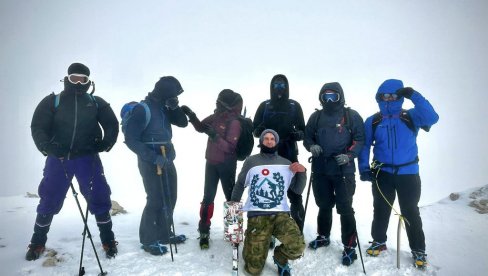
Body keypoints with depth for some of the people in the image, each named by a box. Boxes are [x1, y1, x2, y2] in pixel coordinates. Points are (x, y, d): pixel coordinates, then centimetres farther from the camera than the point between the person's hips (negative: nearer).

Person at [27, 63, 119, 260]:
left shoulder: (96, 103, 6)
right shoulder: (52, 102, 3)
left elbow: (112, 125, 9)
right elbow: (38, 127, 0)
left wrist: (104, 144, -6)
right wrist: (48, 147, -18)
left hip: (87, 157, 0)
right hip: (58, 158, 1)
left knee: (98, 198, -5)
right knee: (49, 200, 6)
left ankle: (108, 240, 10)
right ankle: (38, 242, 27)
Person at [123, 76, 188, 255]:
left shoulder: (164, 108, 8)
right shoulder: (142, 109, -16)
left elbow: (183, 123, 10)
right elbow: (131, 139, -19)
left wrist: (175, 107, -7)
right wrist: (153, 157, -25)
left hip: (167, 160, 8)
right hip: (151, 163, -8)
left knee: (169, 198, 14)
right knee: (156, 200, -4)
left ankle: (164, 233, 29)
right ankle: (149, 240, 13)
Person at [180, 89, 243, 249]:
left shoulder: (234, 123, -17)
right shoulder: (215, 117, 2)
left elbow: (230, 147, -22)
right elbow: (200, 127, 16)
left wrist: (214, 136, -32)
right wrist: (191, 115, 1)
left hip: (226, 165, -5)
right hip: (211, 163, 5)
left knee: (230, 197, 9)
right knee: (208, 197, 6)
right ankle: (204, 231, 14)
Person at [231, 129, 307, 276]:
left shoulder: (287, 164, 10)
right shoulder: (251, 161, 6)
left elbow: (298, 190, 13)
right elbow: (239, 185, 15)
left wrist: (302, 172, -3)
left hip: (280, 215, 1)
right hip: (257, 216, -1)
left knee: (297, 247, -26)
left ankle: (280, 258, 11)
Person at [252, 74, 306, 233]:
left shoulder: (294, 106, 6)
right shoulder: (264, 106, 8)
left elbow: (303, 131, 6)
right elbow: (255, 130, 8)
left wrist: (297, 134, -17)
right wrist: (261, 129, -16)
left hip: (289, 156, -1)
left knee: (295, 195, -2)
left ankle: (298, 232, 10)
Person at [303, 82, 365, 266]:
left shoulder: (351, 116, 0)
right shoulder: (316, 117, 9)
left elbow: (360, 139, -2)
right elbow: (307, 138, 14)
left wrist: (349, 155, -18)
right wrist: (311, 146, -8)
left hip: (343, 170, -4)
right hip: (320, 170, 4)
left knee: (345, 209, -2)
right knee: (324, 205, 17)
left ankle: (349, 247, 11)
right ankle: (323, 237, 36)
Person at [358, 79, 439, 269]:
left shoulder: (411, 117, -3)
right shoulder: (372, 121, 0)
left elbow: (432, 118, -21)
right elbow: (365, 145, 1)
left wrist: (414, 96, -28)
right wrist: (364, 168, -9)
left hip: (408, 173, -1)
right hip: (382, 173, 1)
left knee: (410, 212, 8)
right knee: (381, 210, 13)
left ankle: (418, 250, 25)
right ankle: (379, 241, 33)